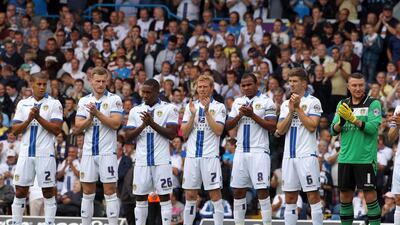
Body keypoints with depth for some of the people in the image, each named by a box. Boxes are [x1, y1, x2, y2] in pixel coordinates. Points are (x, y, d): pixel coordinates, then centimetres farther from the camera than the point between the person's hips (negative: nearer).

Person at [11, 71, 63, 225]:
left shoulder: (54, 104, 1)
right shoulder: (23, 104, 11)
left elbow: (57, 130, -7)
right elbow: (15, 130, 6)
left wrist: (39, 117, -14)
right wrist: (29, 119, -10)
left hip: (45, 154, -3)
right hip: (26, 153, 3)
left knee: (48, 192, -1)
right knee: (20, 191, 5)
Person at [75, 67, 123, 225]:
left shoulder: (114, 100, -1)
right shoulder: (84, 101, 10)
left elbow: (116, 123, -13)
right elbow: (78, 127, 3)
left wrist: (97, 113, -17)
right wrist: (90, 117, -13)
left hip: (107, 152, -4)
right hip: (89, 152, 4)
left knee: (110, 191, -5)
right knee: (87, 192, 8)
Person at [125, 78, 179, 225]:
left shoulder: (169, 109, 0)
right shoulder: (136, 111, 10)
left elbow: (172, 134, -8)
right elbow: (128, 136, 5)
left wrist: (153, 124, -17)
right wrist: (143, 125, -11)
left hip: (162, 161, -3)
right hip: (142, 161, 3)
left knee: (164, 197, -2)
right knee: (140, 198, 5)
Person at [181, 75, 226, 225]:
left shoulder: (218, 107, 2)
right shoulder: (191, 106, 12)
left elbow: (218, 131, -10)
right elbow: (184, 133, 6)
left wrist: (207, 112, -13)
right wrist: (193, 114, -7)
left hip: (210, 156, -4)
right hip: (192, 155, 4)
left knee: (215, 194, -4)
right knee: (190, 195, 6)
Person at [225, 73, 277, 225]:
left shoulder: (266, 101, -2)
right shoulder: (238, 102, 14)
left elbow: (272, 127, -8)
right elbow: (228, 126, 11)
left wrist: (253, 115, -15)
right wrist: (240, 115, -6)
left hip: (259, 151, -5)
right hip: (241, 151, 5)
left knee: (262, 190, -8)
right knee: (238, 190, 6)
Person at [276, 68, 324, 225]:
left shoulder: (313, 102, -2)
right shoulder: (286, 104, 15)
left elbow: (312, 126, -13)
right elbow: (280, 130, 7)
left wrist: (298, 108, -10)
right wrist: (291, 111, -4)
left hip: (307, 155, -6)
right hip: (289, 156, 6)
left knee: (313, 195, -5)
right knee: (289, 198, 7)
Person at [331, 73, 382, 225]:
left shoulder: (373, 104, -2)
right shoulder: (343, 104, 12)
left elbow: (373, 128, -14)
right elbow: (333, 130, 7)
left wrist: (353, 119, -22)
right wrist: (341, 122, -14)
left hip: (366, 159, -5)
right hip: (345, 158, 5)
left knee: (370, 196, -4)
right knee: (345, 196, 9)